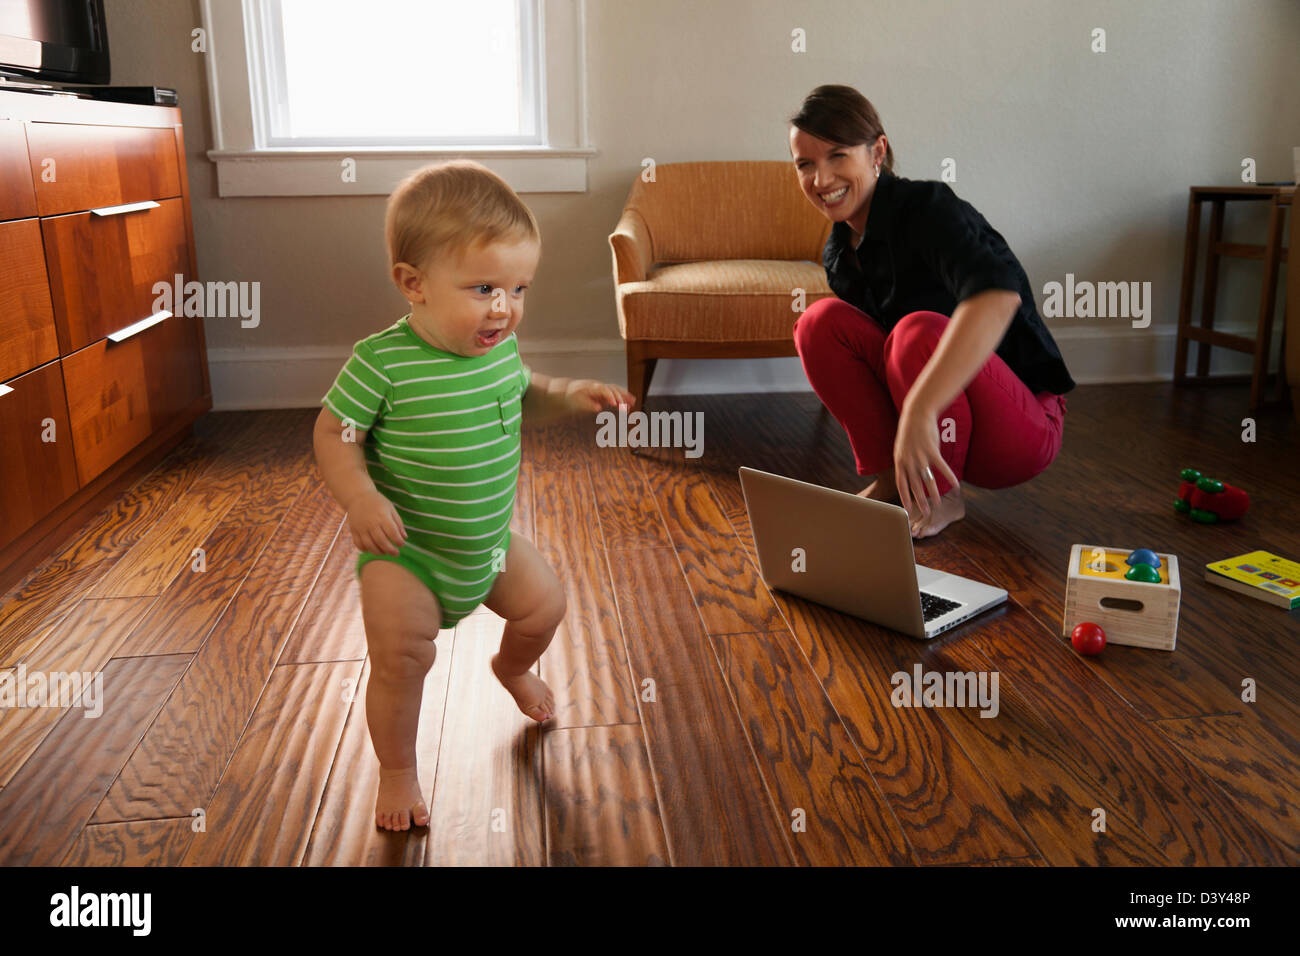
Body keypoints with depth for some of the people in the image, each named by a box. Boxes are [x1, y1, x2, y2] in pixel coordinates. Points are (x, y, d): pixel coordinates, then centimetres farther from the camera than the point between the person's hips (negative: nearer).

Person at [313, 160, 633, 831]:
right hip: (405, 549, -5)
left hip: (490, 541, 6)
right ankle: (397, 772, 18)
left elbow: (522, 396, 13)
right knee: (402, 657, -10)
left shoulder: (501, 347, -7)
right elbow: (333, 432, -15)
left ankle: (512, 669, 52)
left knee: (545, 605, 16)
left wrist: (570, 395, -6)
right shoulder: (382, 362, -25)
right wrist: (359, 498, -31)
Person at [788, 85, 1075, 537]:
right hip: (920, 424, 6)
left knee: (919, 330, -34)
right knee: (822, 320, -11)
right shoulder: (837, 254, 4)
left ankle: (940, 497, -12)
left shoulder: (928, 208, -20)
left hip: (1022, 426, -6)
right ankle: (889, 480, -4)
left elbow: (999, 294, -41)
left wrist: (920, 410, -51)